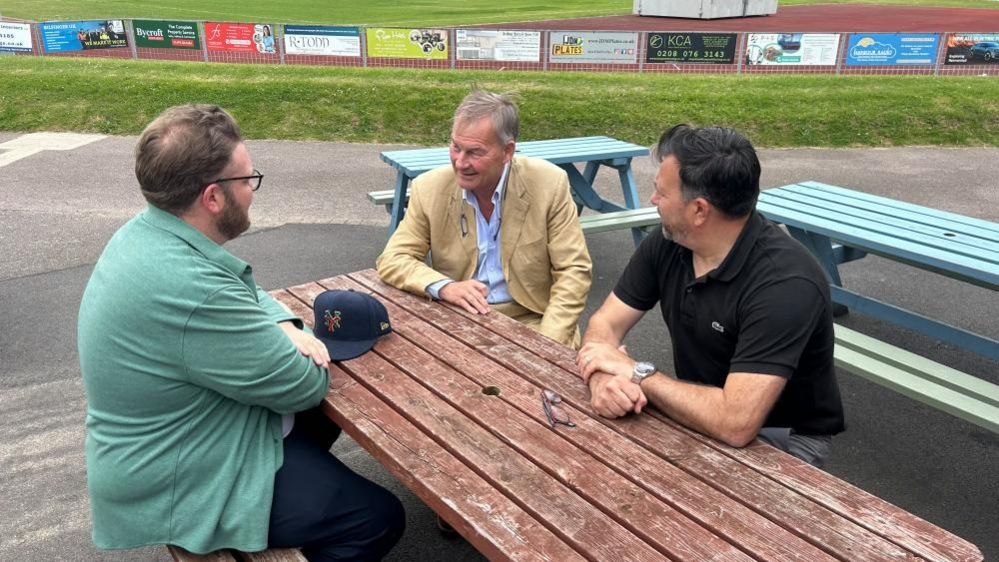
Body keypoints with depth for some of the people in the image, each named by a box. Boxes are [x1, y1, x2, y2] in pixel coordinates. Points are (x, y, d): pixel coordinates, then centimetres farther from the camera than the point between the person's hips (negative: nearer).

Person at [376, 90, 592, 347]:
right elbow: (392, 260, -1)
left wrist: (547, 344, -19)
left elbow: (573, 270, -7)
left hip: (530, 322, 0)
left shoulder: (549, 184, -10)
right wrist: (444, 287, -21)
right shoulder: (430, 188, -6)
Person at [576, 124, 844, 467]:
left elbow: (735, 423, -38)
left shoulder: (785, 282, -31)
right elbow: (606, 323, -5)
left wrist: (636, 372, -26)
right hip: (701, 412, 6)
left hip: (782, 437, -5)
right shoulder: (666, 244, -10)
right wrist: (603, 376, -28)